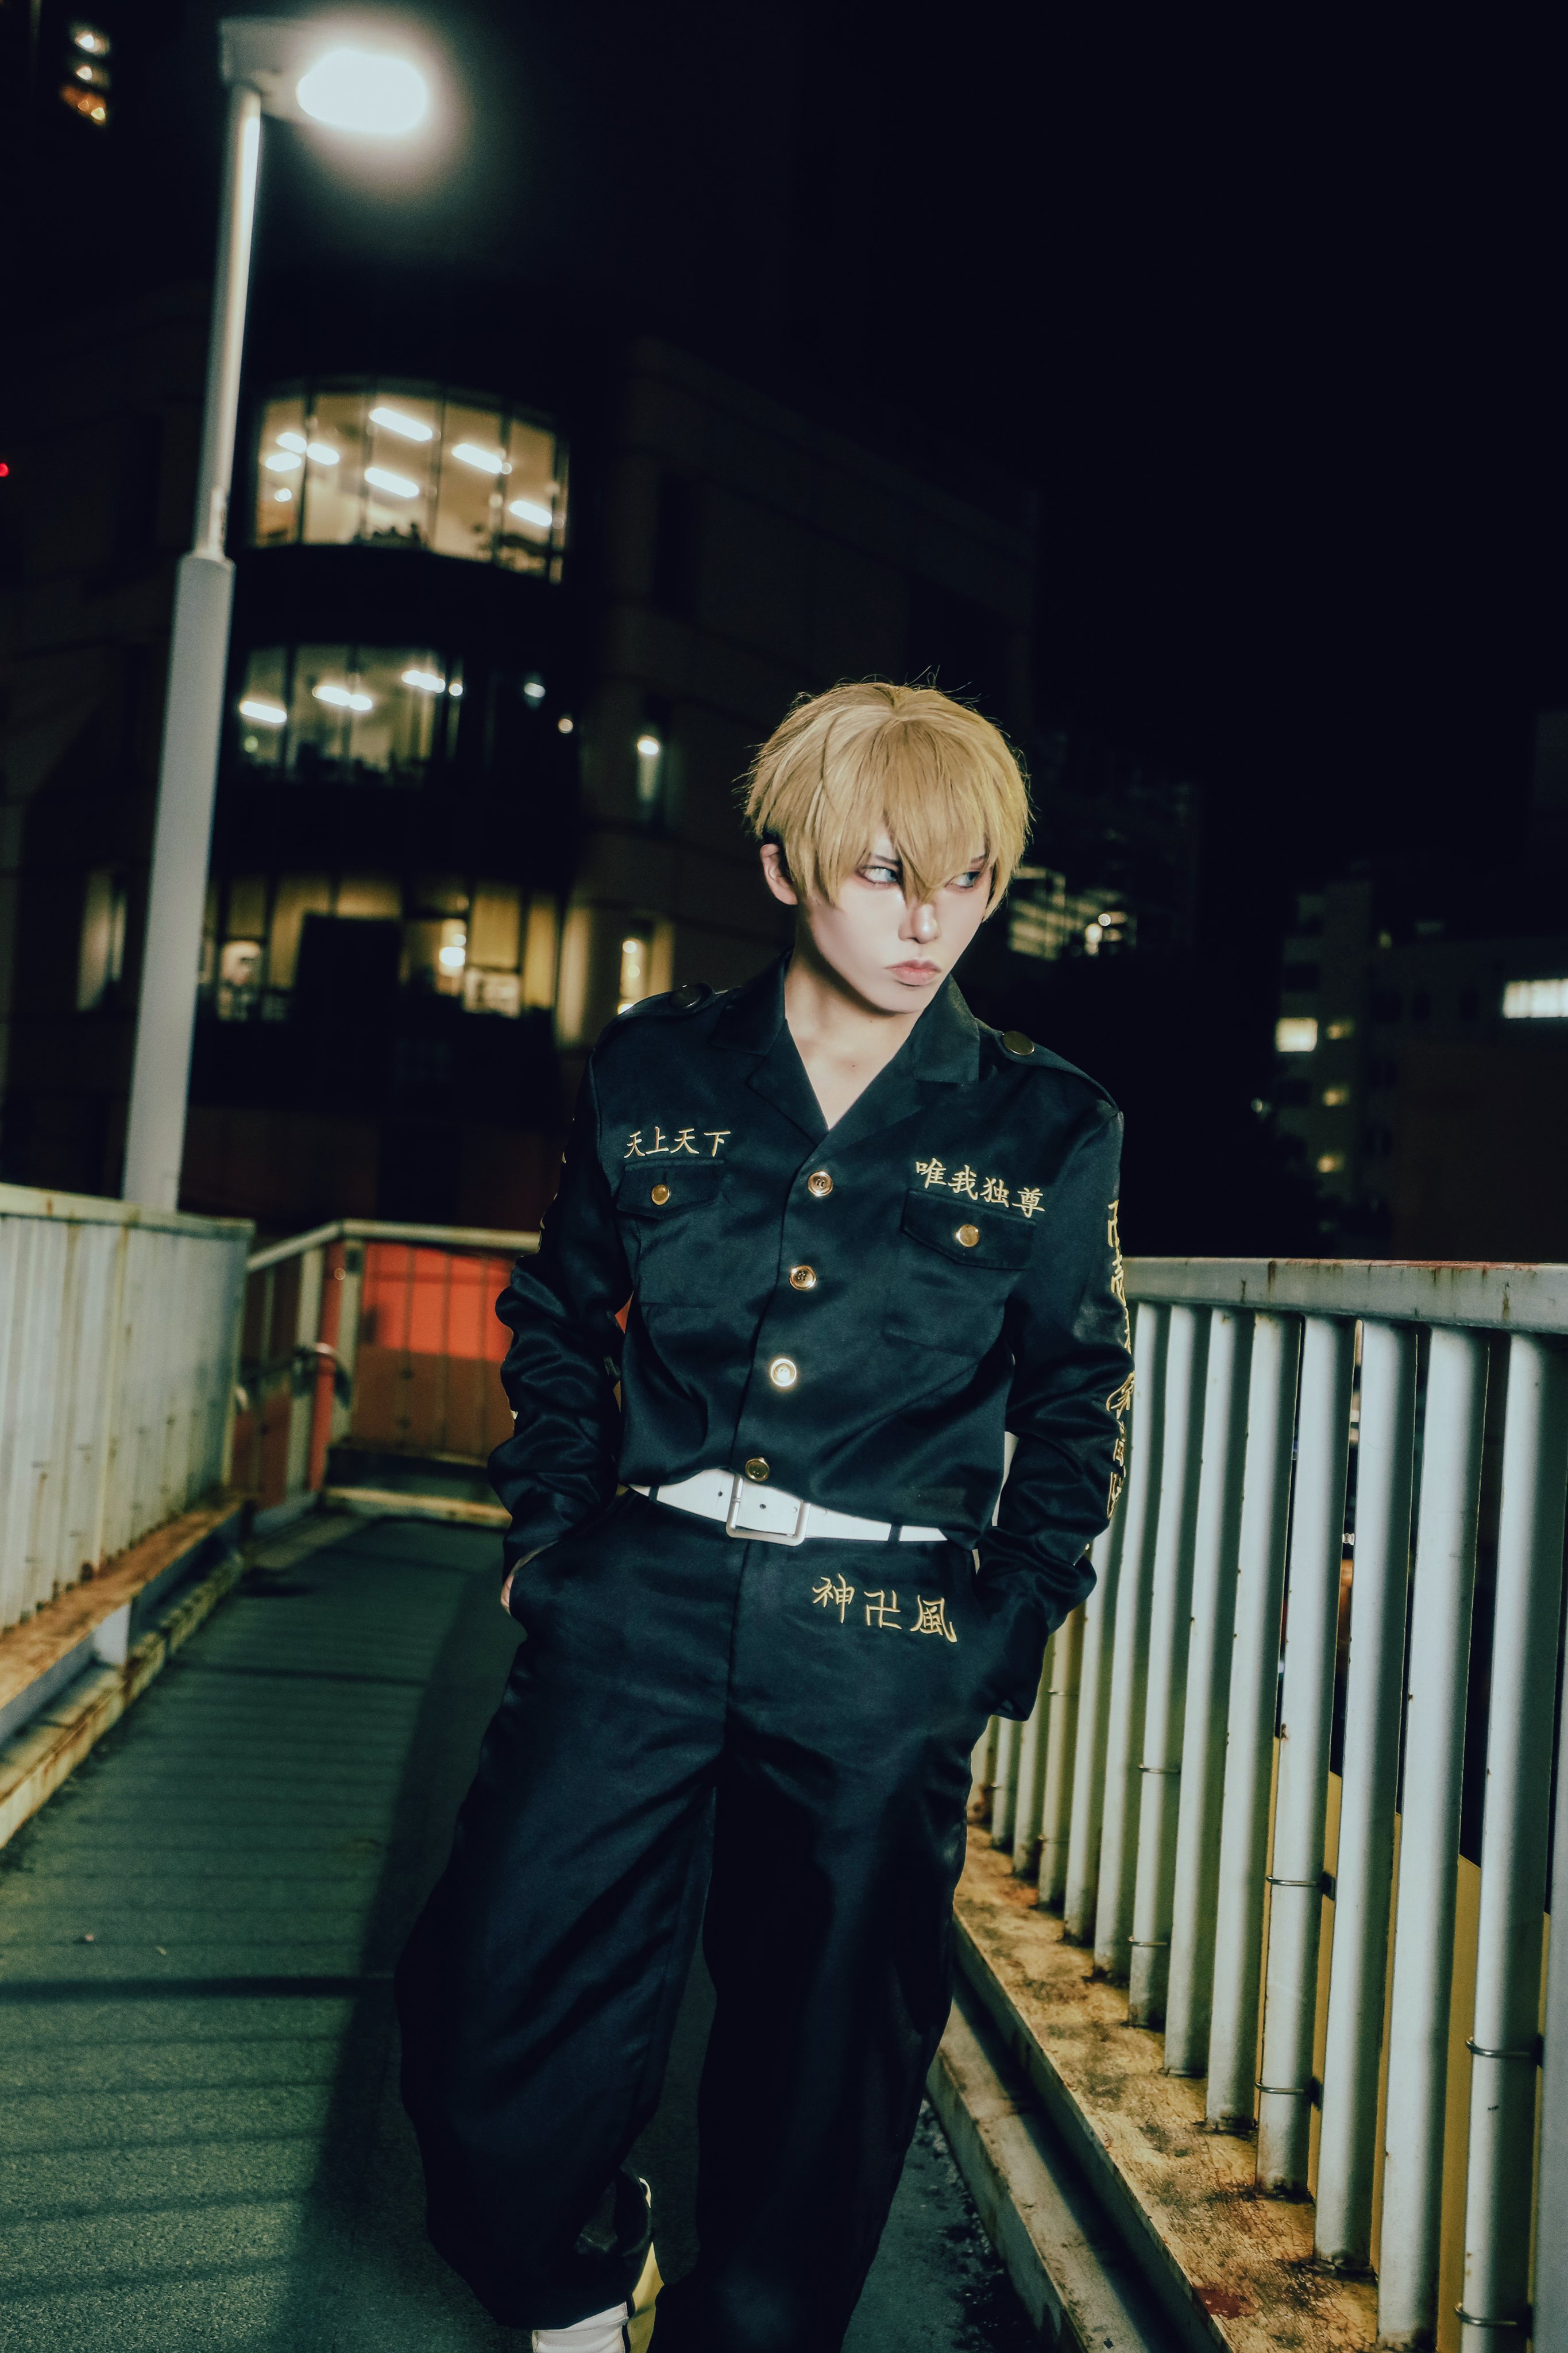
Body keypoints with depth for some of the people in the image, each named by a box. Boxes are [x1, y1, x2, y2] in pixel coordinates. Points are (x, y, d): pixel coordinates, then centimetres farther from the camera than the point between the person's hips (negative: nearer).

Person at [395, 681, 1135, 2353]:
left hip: (884, 1651, -1)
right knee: (490, 2017, 1)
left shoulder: (1049, 1133, 1)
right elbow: (556, 1320, 15)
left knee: (822, 2060, 10)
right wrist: (551, 1525, 7)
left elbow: (1076, 1404, 8)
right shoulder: (652, 1075, 4)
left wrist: (1003, 1636, 3)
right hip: (643, 1604, 1)